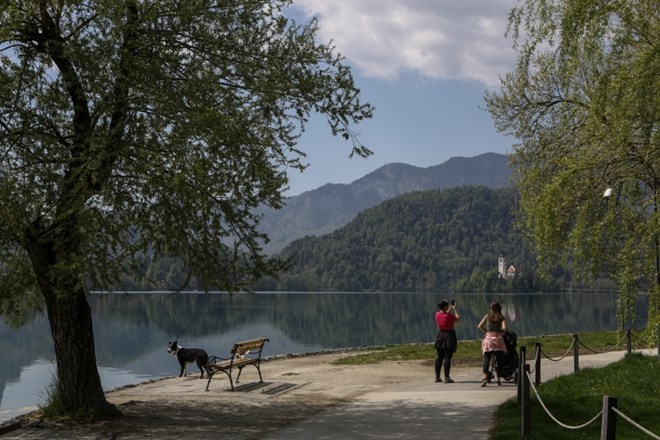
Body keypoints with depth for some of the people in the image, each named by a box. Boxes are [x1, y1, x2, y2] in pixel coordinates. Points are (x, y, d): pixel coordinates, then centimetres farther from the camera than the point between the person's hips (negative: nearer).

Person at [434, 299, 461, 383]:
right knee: (447, 358, -6)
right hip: (449, 336, -6)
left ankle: (437, 377, 17)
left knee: (439, 357, 13)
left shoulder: (437, 314, 0)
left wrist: (449, 310, 23)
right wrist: (455, 309, 6)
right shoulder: (449, 316, -18)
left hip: (440, 337, 6)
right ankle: (446, 377, -8)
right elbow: (458, 318, -1)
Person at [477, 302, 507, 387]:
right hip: (498, 338, -1)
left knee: (486, 360, -4)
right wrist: (501, 331, 12)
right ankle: (498, 379, 12)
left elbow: (479, 327, 6)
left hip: (488, 338, 1)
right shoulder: (501, 317, 4)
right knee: (499, 360, 9)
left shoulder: (487, 317, 9)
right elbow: (504, 328, -8)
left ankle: (485, 377, -24)